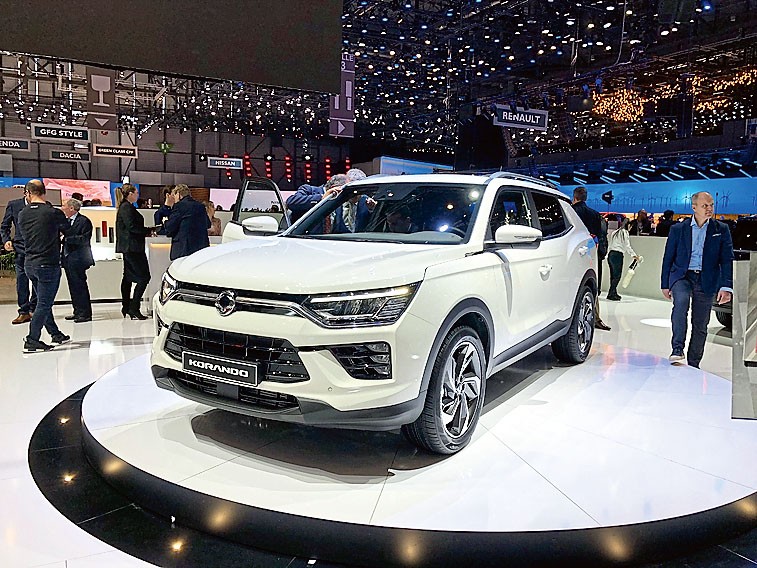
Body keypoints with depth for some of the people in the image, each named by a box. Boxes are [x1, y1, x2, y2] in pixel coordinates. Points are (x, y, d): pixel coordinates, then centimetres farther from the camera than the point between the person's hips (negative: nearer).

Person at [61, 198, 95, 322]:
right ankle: (78, 312, 20)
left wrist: (66, 237, -21)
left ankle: (85, 313, -1)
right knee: (73, 287, 12)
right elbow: (65, 237, 19)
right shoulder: (66, 221, 16)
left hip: (77, 260, -8)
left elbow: (84, 240, -18)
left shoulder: (84, 221, -9)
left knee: (80, 286, -7)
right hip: (68, 259, 8)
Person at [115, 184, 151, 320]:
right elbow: (131, 226, -20)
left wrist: (146, 231, 12)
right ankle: (134, 308, -11)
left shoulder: (125, 207, 19)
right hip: (132, 247, -11)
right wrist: (149, 231, -11)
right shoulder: (127, 207, -12)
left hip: (128, 248, 11)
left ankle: (126, 308, 19)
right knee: (144, 277, -11)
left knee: (128, 277, 13)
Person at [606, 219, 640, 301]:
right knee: (617, 275, -5)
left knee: (613, 275, 11)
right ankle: (611, 294, -8)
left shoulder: (615, 232, 18)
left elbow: (609, 245, 18)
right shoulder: (624, 232, -3)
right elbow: (627, 246, -7)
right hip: (618, 254, -8)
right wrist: (634, 255, -1)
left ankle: (613, 293, 15)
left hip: (610, 254, 8)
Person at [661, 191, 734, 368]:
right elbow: (668, 258, 10)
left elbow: (727, 260, 2)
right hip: (682, 276, -1)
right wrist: (665, 284, 7)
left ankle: (693, 364, 18)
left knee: (700, 326, 5)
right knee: (681, 301, -33)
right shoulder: (678, 229, 6)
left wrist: (726, 287, -10)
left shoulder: (721, 230, 6)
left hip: (706, 281, 1)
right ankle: (677, 350, -30)